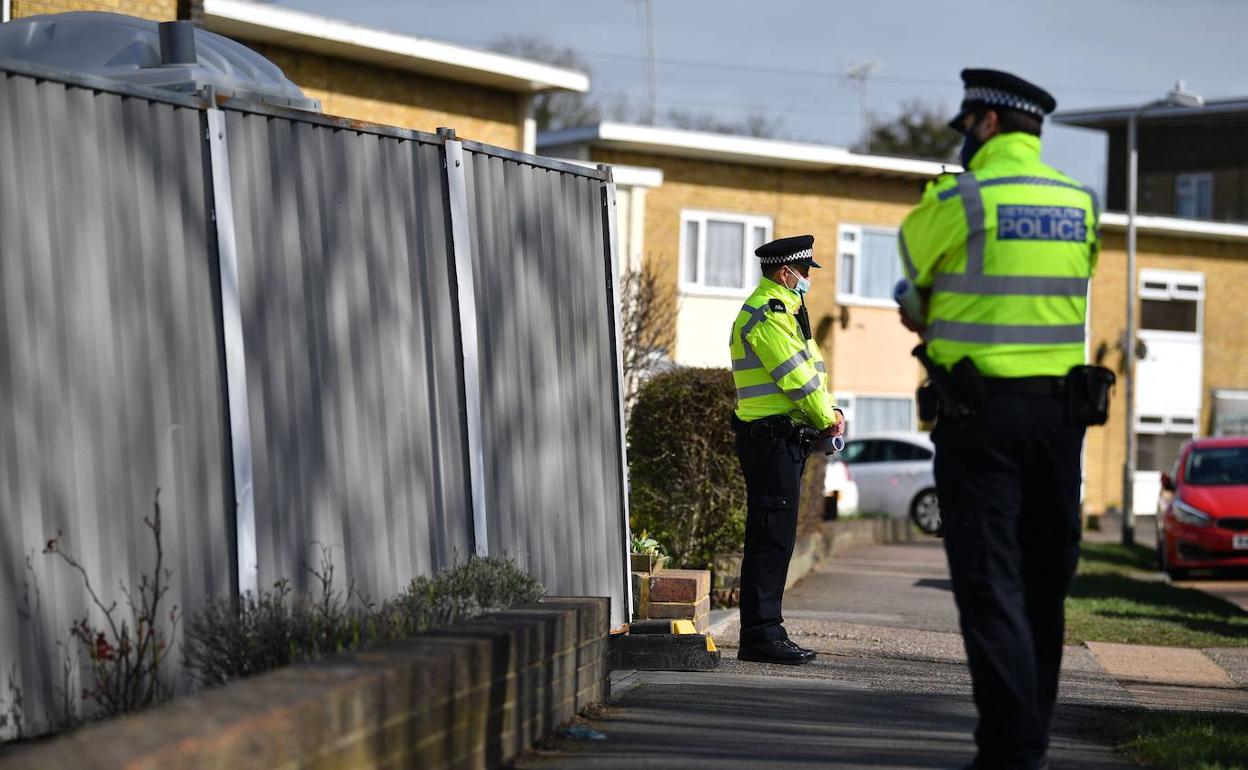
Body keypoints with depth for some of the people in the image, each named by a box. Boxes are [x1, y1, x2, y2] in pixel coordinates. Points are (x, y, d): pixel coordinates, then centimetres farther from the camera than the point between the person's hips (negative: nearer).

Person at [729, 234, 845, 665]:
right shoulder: (767, 315, -13)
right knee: (771, 539, -10)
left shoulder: (782, 312, 21)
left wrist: (829, 413, 4)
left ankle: (765, 632, 16)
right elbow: (797, 377, -17)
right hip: (772, 439, -11)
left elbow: (811, 372, 20)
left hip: (783, 441, 11)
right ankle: (760, 635, -9)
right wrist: (828, 418, -4)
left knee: (776, 539, 12)